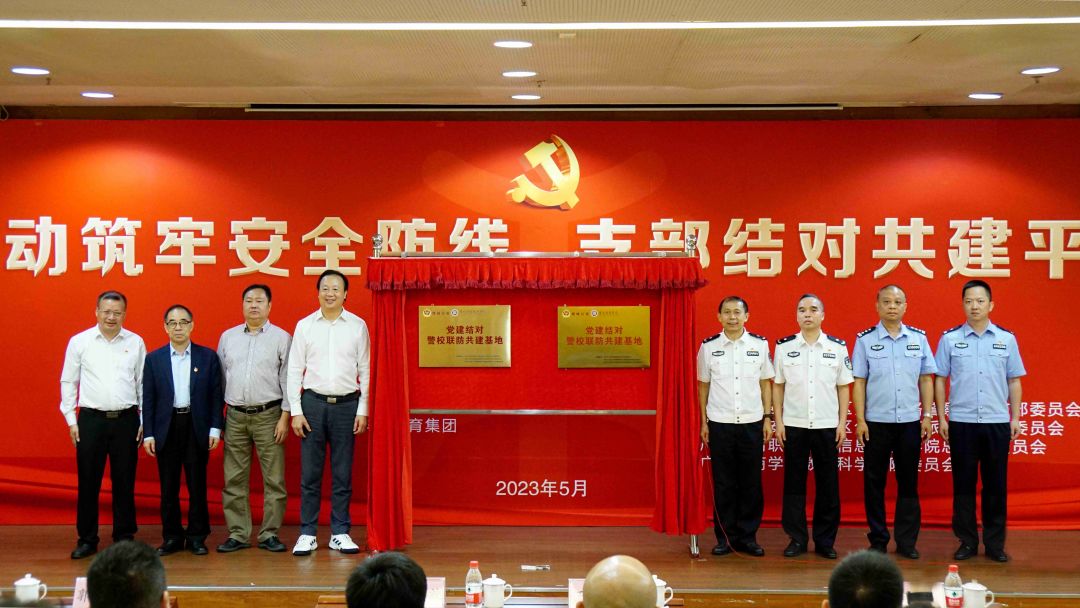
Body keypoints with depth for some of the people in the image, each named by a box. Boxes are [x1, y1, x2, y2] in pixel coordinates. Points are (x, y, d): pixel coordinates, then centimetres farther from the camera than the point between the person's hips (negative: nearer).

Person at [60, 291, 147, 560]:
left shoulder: (135, 342, 4)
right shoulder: (79, 341, 2)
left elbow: (143, 383, 8)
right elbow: (68, 382, 6)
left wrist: (144, 420, 5)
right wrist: (71, 419, 2)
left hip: (126, 419, 1)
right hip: (91, 419, -1)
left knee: (124, 482, 7)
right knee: (88, 482, 3)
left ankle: (124, 537, 17)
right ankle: (87, 539, 13)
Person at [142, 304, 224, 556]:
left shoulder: (208, 357, 4)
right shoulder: (153, 359, 6)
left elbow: (216, 395, 3)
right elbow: (148, 399, 4)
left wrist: (215, 429, -4)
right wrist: (148, 434, -2)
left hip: (197, 428, -1)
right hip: (166, 429, 1)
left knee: (197, 485, 3)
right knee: (168, 487, 5)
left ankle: (197, 536, 12)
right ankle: (171, 537, 14)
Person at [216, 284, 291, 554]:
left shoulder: (281, 338, 2)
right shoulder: (228, 337, 12)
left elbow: (288, 380, 0)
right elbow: (219, 377, 13)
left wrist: (285, 417, -7)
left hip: (268, 415, -3)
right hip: (235, 415, 3)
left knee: (273, 479, -1)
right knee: (234, 479, 4)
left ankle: (270, 534, 7)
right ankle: (238, 534, 12)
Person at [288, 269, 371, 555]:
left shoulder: (358, 326, 4)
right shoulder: (305, 326, 4)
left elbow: (365, 370, 5)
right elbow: (294, 371, 4)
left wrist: (363, 410, 0)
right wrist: (296, 411, -3)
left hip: (346, 404, 0)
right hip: (313, 403, 0)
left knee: (343, 474, 5)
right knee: (310, 473, 2)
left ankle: (340, 533, 13)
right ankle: (307, 534, 9)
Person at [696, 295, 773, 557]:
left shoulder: (760, 345, 3)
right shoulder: (708, 347, 3)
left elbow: (766, 383, 8)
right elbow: (703, 386, 8)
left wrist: (768, 417, 3)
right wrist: (704, 422, 7)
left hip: (752, 423, 0)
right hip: (719, 424, 0)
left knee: (751, 483, 3)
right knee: (723, 484, 4)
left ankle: (747, 537, 12)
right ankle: (725, 537, 12)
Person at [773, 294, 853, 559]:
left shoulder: (837, 347, 3)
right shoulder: (784, 346, 3)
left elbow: (843, 387, 5)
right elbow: (778, 386, 6)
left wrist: (842, 422, 0)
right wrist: (778, 421, 0)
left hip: (827, 425, 0)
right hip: (793, 425, 0)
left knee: (828, 484, 3)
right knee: (794, 483, 3)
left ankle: (825, 540, 12)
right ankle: (797, 539, 12)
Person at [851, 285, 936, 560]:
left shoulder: (919, 338, 5)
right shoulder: (865, 340, 0)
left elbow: (926, 379, 8)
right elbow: (859, 382, -1)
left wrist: (927, 415, 2)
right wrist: (860, 420, -6)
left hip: (910, 422, 2)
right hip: (876, 422, -1)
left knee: (908, 483, 6)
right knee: (874, 483, 4)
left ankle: (907, 541, 14)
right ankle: (878, 540, 13)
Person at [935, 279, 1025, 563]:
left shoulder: (1006, 339, 5)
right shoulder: (950, 339, 2)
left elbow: (1014, 381, 8)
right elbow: (940, 379, 4)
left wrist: (1015, 417, 3)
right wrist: (941, 417, 0)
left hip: (997, 422, 1)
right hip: (961, 422, 0)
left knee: (996, 485, 5)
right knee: (963, 484, 5)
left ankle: (995, 543, 14)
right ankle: (967, 541, 14)